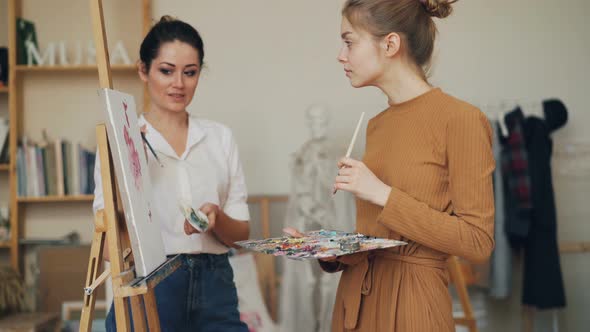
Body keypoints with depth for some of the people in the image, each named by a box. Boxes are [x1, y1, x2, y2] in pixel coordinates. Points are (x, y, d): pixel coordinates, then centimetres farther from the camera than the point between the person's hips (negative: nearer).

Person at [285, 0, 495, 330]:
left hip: (411, 303, -7)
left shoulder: (460, 119, -12)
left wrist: (384, 195, -17)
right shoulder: (376, 125, 9)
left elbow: (477, 241, -15)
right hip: (354, 298, 7)